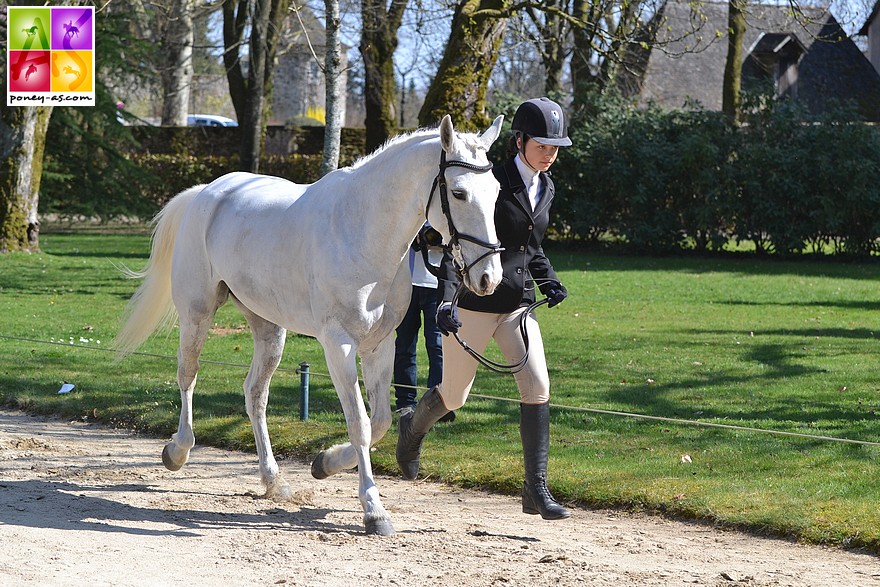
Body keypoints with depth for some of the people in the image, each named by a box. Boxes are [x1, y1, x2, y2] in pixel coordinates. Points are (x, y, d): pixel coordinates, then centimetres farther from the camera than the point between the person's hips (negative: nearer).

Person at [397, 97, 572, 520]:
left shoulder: (546, 189, 9)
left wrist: (549, 281, 6)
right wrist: (446, 300, -27)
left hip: (518, 305, 5)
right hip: (474, 303, -5)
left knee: (537, 387, -12)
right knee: (454, 395, 8)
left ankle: (536, 491, -8)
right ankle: (414, 427, 44)